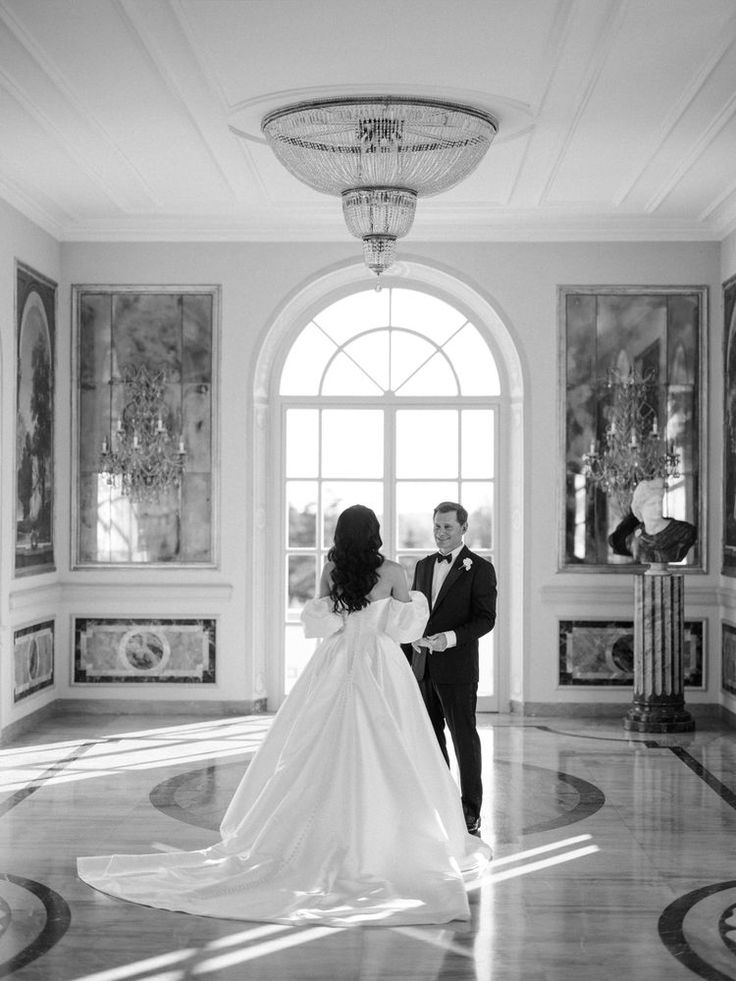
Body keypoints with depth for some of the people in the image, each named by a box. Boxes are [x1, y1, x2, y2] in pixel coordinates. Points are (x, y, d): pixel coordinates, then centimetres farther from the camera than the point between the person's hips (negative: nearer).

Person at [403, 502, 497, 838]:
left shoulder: (480, 568, -4)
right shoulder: (423, 566, 15)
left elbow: (485, 618, -10)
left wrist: (451, 638, -23)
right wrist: (405, 659, 8)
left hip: (458, 667, -6)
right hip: (423, 667, 6)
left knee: (464, 738, -1)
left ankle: (470, 812, 7)